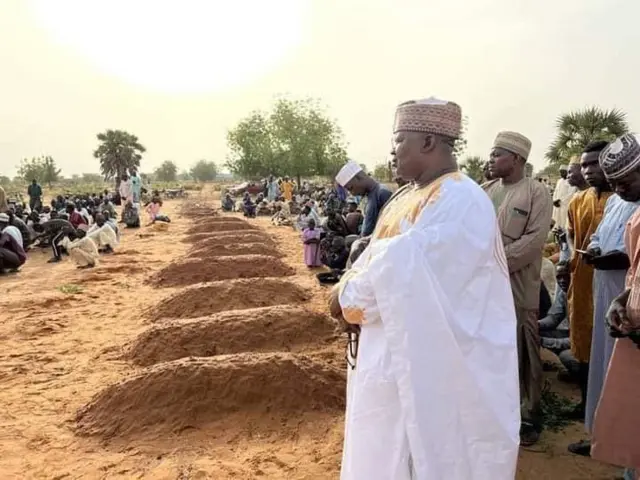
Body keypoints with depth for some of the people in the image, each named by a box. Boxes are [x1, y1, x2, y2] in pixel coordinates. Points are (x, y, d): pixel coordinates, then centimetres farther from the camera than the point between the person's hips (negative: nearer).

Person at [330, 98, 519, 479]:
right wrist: (349, 295, -11)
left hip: (434, 366, -9)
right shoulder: (408, 198, 10)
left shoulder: (459, 201, -19)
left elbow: (402, 269, -26)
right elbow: (374, 259, 8)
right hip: (395, 356, 9)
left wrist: (348, 298, -11)